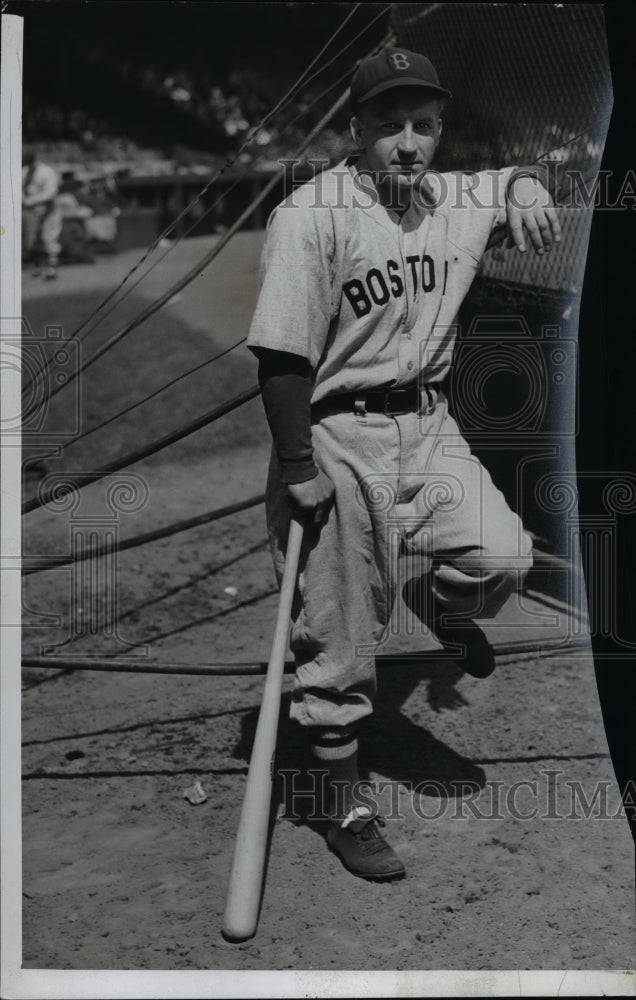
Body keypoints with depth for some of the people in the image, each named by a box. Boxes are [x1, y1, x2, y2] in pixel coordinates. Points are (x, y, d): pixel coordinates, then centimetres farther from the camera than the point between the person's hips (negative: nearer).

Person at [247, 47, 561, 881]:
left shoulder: (454, 201, 7)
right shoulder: (311, 216, -13)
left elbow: (517, 177, 27)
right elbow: (283, 353, -16)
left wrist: (526, 189, 2)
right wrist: (298, 468, -18)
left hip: (428, 427, 6)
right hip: (337, 437, -5)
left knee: (503, 556, -15)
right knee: (341, 637, 1)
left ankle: (437, 604, 23)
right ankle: (346, 811, 19)